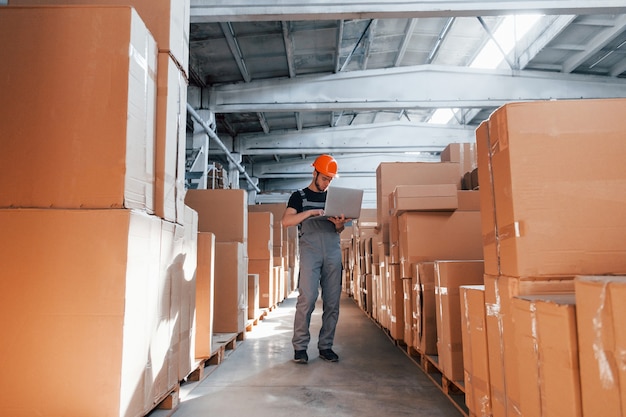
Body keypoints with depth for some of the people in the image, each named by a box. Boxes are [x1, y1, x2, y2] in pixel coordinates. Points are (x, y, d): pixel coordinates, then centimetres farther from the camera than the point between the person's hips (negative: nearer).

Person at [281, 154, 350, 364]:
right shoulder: (299, 196, 10)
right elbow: (286, 221, -4)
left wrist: (339, 224, -4)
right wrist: (311, 212, -15)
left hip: (333, 251, 4)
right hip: (310, 250, -4)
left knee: (332, 302, 1)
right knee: (307, 298, -12)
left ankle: (325, 346, 9)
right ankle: (300, 347, -1)